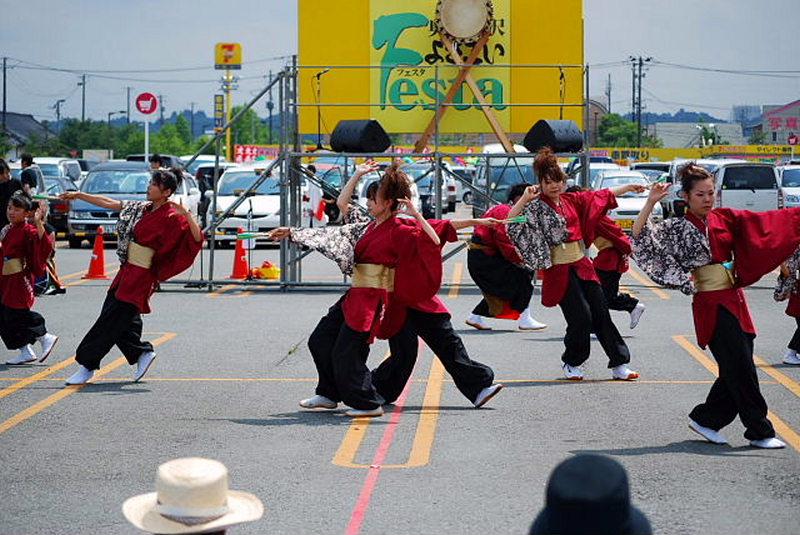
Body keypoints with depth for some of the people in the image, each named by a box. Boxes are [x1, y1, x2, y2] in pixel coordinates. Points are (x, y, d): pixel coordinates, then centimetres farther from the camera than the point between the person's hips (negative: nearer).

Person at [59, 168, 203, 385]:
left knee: (112, 320, -5)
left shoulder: (171, 217, -12)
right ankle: (142, 353, 25)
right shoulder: (141, 208, 11)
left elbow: (197, 238, -21)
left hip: (141, 276, -8)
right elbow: (109, 203, 20)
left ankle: (87, 365, 2)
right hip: (126, 271, 8)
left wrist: (187, 214, -34)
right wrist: (78, 195, 23)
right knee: (119, 319, 10)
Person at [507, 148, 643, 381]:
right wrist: (524, 199, -27)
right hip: (559, 271, -6)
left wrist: (629, 187, 24)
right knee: (581, 317, -10)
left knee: (601, 314, 4)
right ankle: (571, 364, 12)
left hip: (582, 265, 6)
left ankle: (619, 365, 9)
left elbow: (603, 196, 22)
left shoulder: (572, 200, 10)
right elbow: (511, 223, -20)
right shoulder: (536, 207, -7)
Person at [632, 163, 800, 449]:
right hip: (712, 304, -6)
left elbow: (765, 222, 11)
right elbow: (640, 237, -13)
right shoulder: (677, 228, -4)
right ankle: (760, 431, 4)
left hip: (735, 299, 6)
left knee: (736, 371, 7)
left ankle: (705, 419, 22)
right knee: (741, 370, -5)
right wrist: (651, 202, -22)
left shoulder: (724, 218, 9)